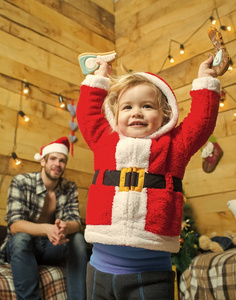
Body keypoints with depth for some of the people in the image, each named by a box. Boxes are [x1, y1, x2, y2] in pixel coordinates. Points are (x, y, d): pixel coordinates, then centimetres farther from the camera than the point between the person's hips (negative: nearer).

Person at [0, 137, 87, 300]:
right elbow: (14, 225, -23)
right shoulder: (21, 182, -14)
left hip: (51, 247, 3)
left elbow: (75, 222, -11)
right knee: (21, 237, -33)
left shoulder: (70, 188, -2)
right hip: (20, 248, -3)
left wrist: (65, 227, -38)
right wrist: (46, 229, -44)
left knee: (78, 238, -22)